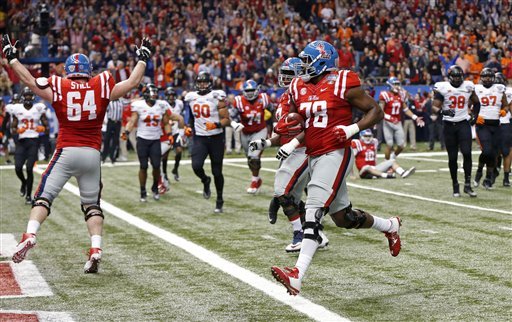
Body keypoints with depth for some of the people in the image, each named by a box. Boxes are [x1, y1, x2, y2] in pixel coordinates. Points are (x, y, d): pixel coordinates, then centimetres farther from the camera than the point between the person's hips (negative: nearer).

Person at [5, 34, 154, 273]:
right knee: (92, 204, 14)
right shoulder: (102, 88, 2)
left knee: (43, 197, 3)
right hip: (92, 154, 2)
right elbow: (132, 82, 9)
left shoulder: (59, 89, 0)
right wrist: (142, 59, 25)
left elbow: (29, 81, 7)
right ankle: (96, 249, -2)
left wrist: (11, 57, 20)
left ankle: (30, 235, -19)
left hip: (66, 152, -2)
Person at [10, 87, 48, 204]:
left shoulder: (38, 108, 4)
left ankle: (28, 195, 4)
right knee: (18, 167, -9)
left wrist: (42, 129, -14)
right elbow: (13, 128, 10)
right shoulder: (17, 109, 6)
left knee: (29, 168, -10)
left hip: (34, 141, -1)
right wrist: (17, 130, -12)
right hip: (21, 141, 2)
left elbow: (46, 126, 8)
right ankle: (24, 183, 27)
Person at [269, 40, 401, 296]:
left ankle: (297, 275, -27)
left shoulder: (342, 84, -9)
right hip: (313, 157, 8)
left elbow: (376, 111, -3)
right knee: (344, 218, 16)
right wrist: (292, 144, 6)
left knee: (314, 211, -20)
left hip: (336, 155, -8)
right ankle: (390, 226, 43)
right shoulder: (299, 88, 11)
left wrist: (353, 128, -18)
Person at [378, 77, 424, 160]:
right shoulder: (385, 95, -11)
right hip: (388, 123, -5)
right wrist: (390, 118, -27)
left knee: (401, 145, 3)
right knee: (389, 145, -5)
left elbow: (405, 109, 15)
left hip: (398, 123, 5)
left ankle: (392, 157, 28)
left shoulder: (400, 95, 8)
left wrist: (416, 118, 7)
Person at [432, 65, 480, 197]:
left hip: (464, 124, 1)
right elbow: (434, 107, -9)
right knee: (452, 157, 3)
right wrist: (443, 111, -28)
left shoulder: (468, 87, 5)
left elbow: (476, 102, 23)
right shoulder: (443, 88, -5)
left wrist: (474, 115, 10)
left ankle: (467, 185, -8)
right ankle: (455, 185, 16)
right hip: (449, 125, -1)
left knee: (467, 153, -15)